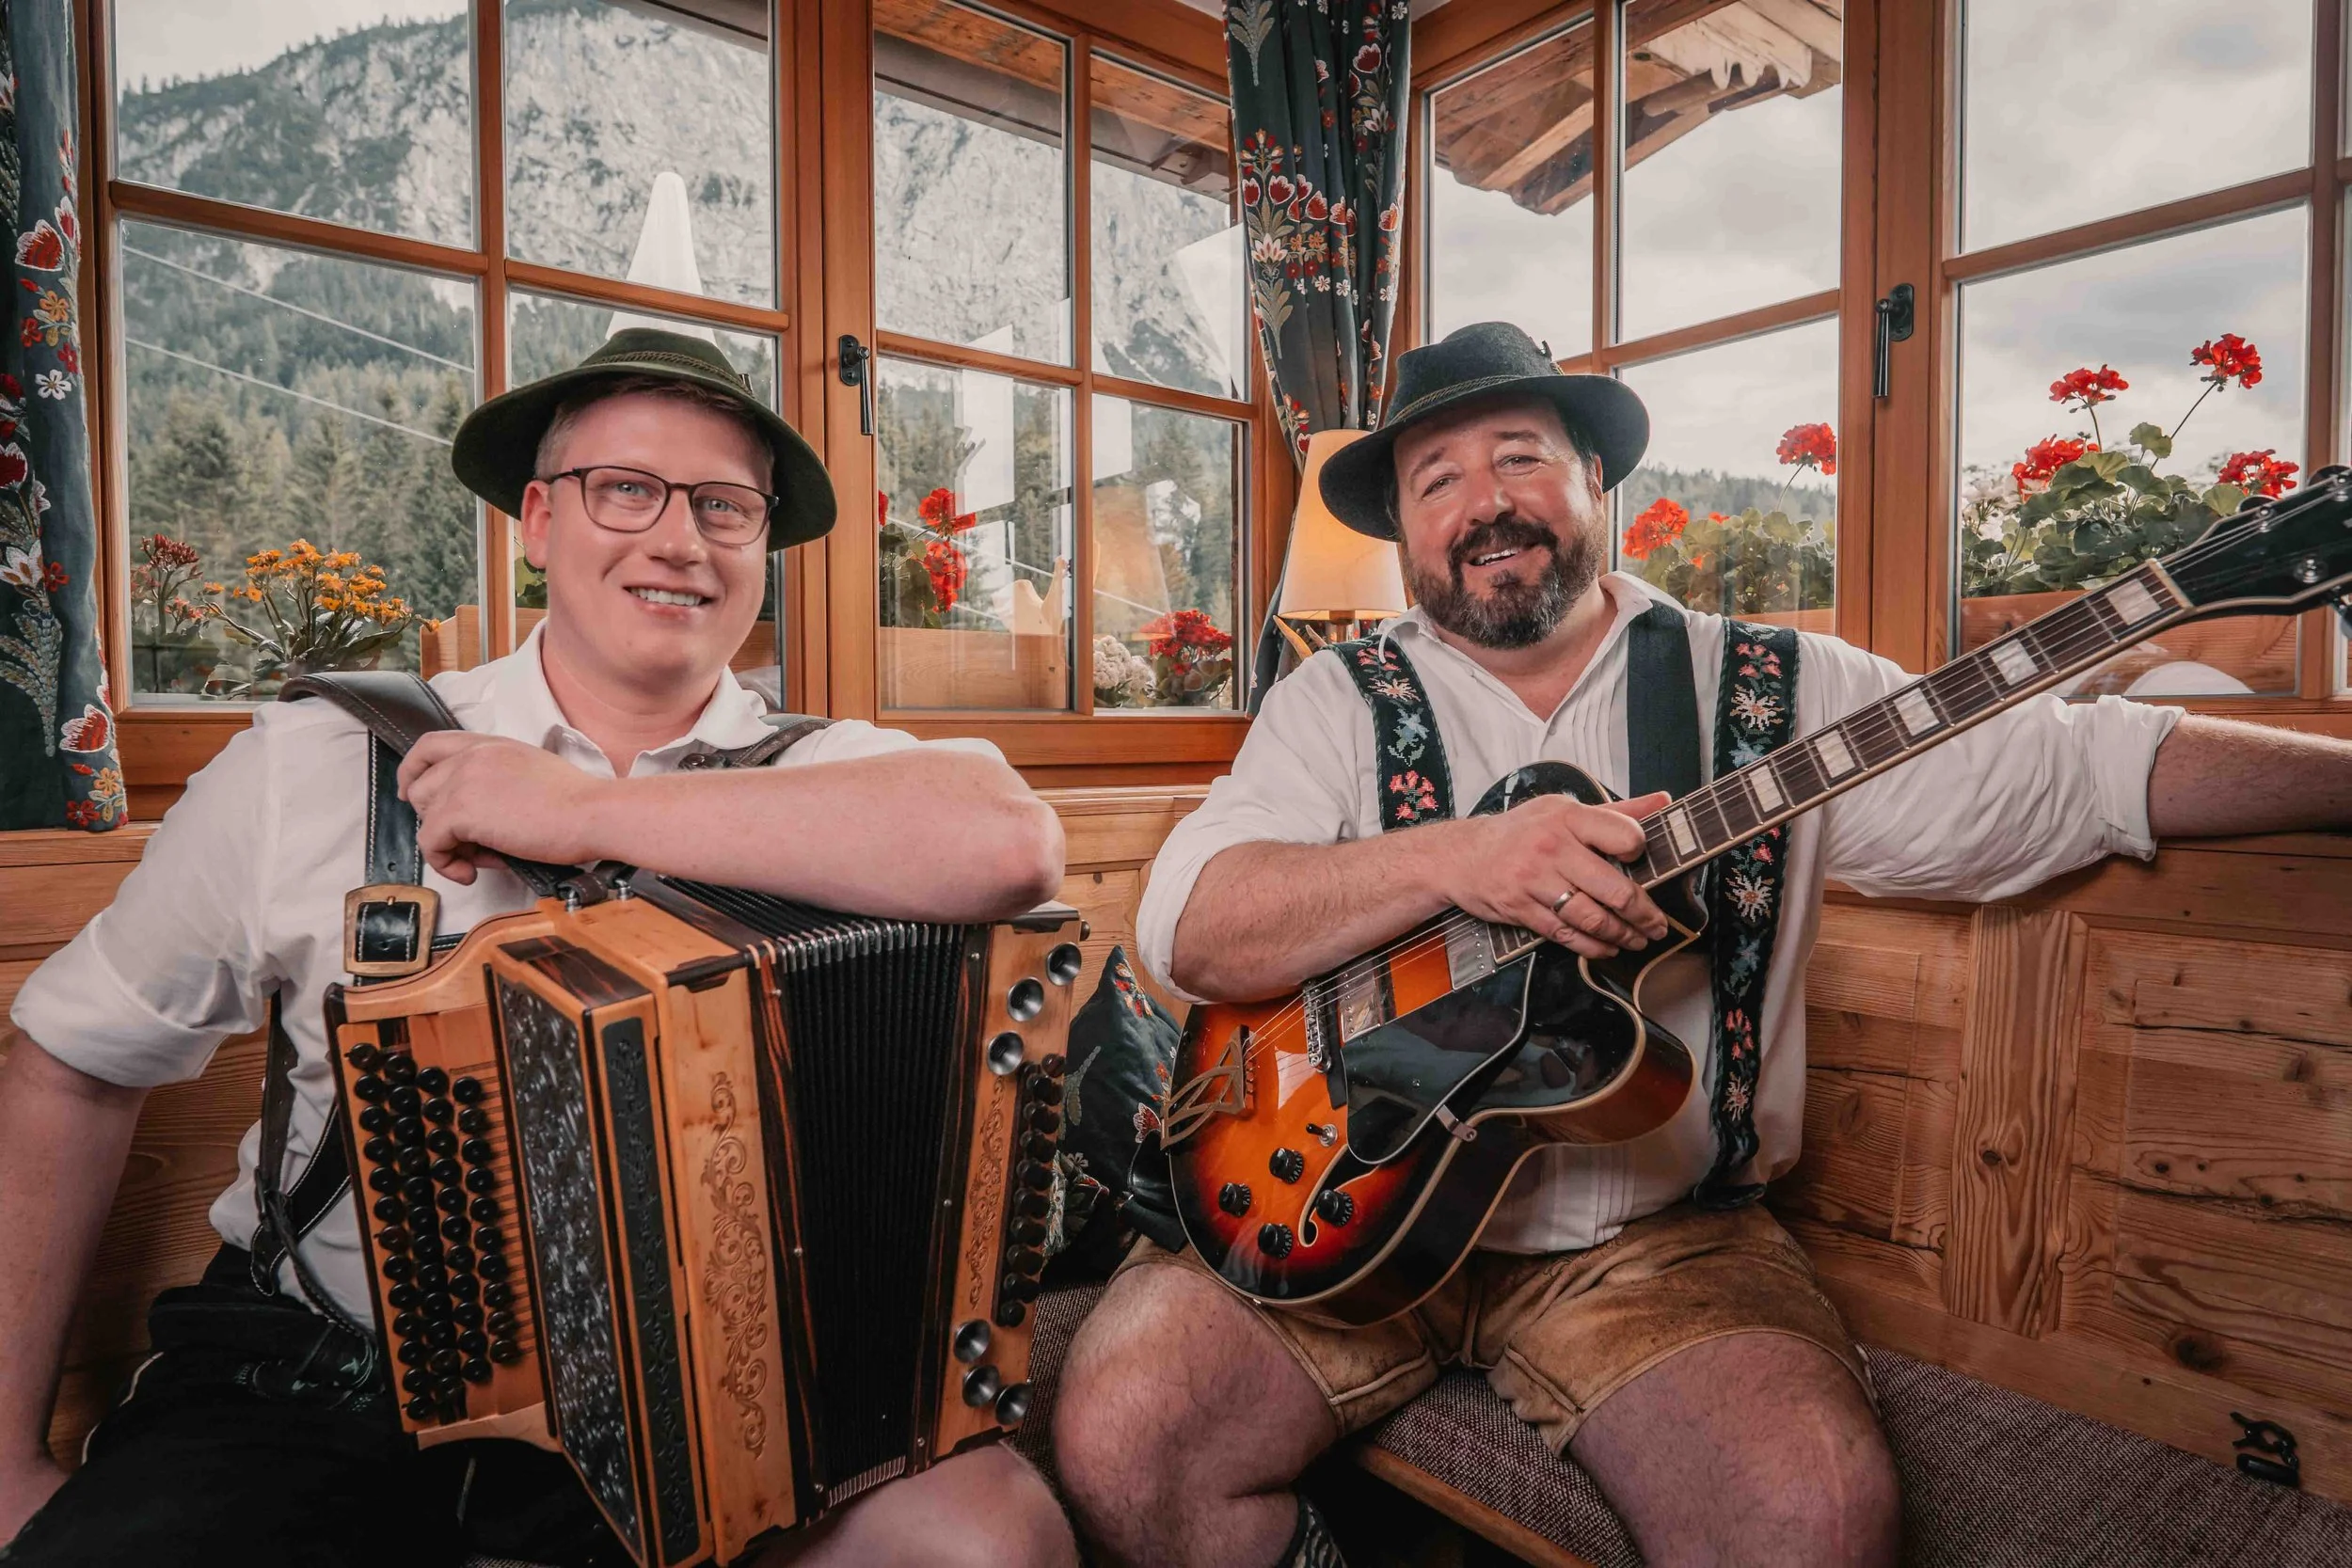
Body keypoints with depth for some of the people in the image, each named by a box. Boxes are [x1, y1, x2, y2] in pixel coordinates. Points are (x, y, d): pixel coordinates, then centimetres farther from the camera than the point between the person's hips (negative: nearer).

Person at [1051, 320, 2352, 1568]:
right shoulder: (1339, 704, 1)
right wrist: (1451, 860, -24)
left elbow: (2090, 767, 6)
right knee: (1121, 1438, -17)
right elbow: (1189, 932, -12)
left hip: (1650, 1236, 1)